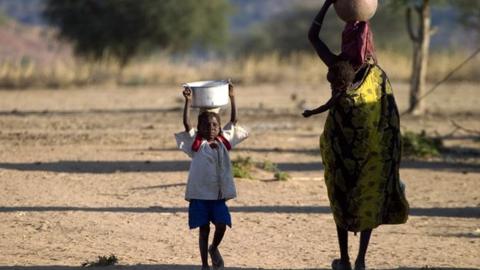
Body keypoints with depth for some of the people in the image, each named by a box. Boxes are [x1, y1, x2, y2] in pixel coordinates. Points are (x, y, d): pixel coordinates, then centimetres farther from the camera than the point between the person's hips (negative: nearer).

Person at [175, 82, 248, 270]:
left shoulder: (223, 141, 8)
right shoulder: (196, 144, -2)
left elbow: (233, 122, 11)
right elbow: (186, 124, -13)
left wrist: (232, 98, 6)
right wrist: (188, 102, -20)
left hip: (219, 194, 3)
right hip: (199, 193, -3)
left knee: (222, 224, -10)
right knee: (204, 229, 3)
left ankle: (214, 249, 20)